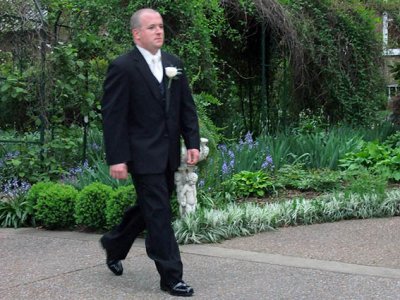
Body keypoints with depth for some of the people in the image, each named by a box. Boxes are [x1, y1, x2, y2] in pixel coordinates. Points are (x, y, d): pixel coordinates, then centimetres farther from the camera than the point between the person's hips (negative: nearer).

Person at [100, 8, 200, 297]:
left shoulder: (174, 63, 9)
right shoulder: (122, 67, -10)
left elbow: (187, 107, 11)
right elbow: (112, 116, -12)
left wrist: (193, 143, 1)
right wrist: (116, 159, -16)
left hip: (169, 154, 7)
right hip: (143, 154, -7)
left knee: (148, 207, 18)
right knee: (159, 213, -5)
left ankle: (114, 244, 41)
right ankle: (171, 276, 4)